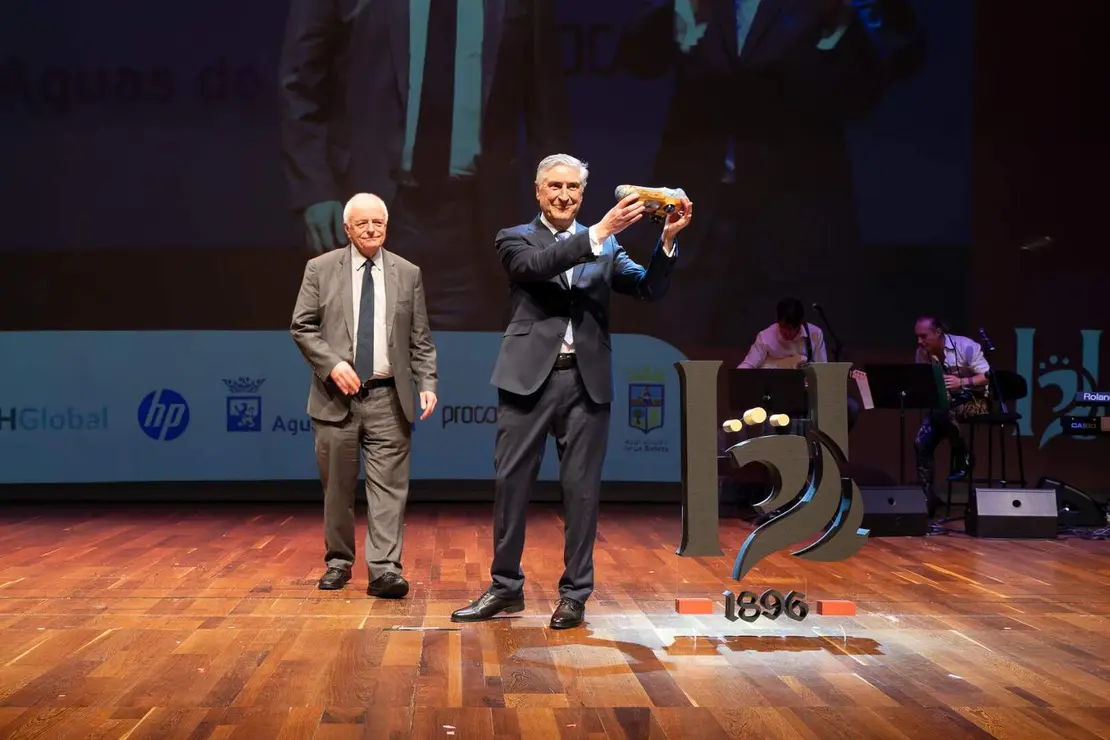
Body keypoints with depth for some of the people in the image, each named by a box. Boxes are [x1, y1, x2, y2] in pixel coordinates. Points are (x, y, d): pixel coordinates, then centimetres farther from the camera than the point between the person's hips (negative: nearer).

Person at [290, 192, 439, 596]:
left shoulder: (408, 273, 8)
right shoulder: (320, 269, 4)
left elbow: (420, 340, 7)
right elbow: (302, 327, 2)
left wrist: (427, 384, -4)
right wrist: (332, 364, -12)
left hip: (389, 398, 0)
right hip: (336, 397, 0)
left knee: (389, 486, -6)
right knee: (337, 487, 8)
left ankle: (384, 570, -8)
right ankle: (338, 562, 23)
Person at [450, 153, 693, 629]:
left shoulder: (606, 246, 13)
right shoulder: (516, 239, 6)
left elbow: (650, 290, 4)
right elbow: (536, 265, -16)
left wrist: (667, 238, -11)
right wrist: (599, 233, -24)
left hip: (587, 380, 2)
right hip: (531, 377, -1)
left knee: (582, 488, 4)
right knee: (511, 483, 3)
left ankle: (574, 593, 14)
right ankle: (506, 588, 15)